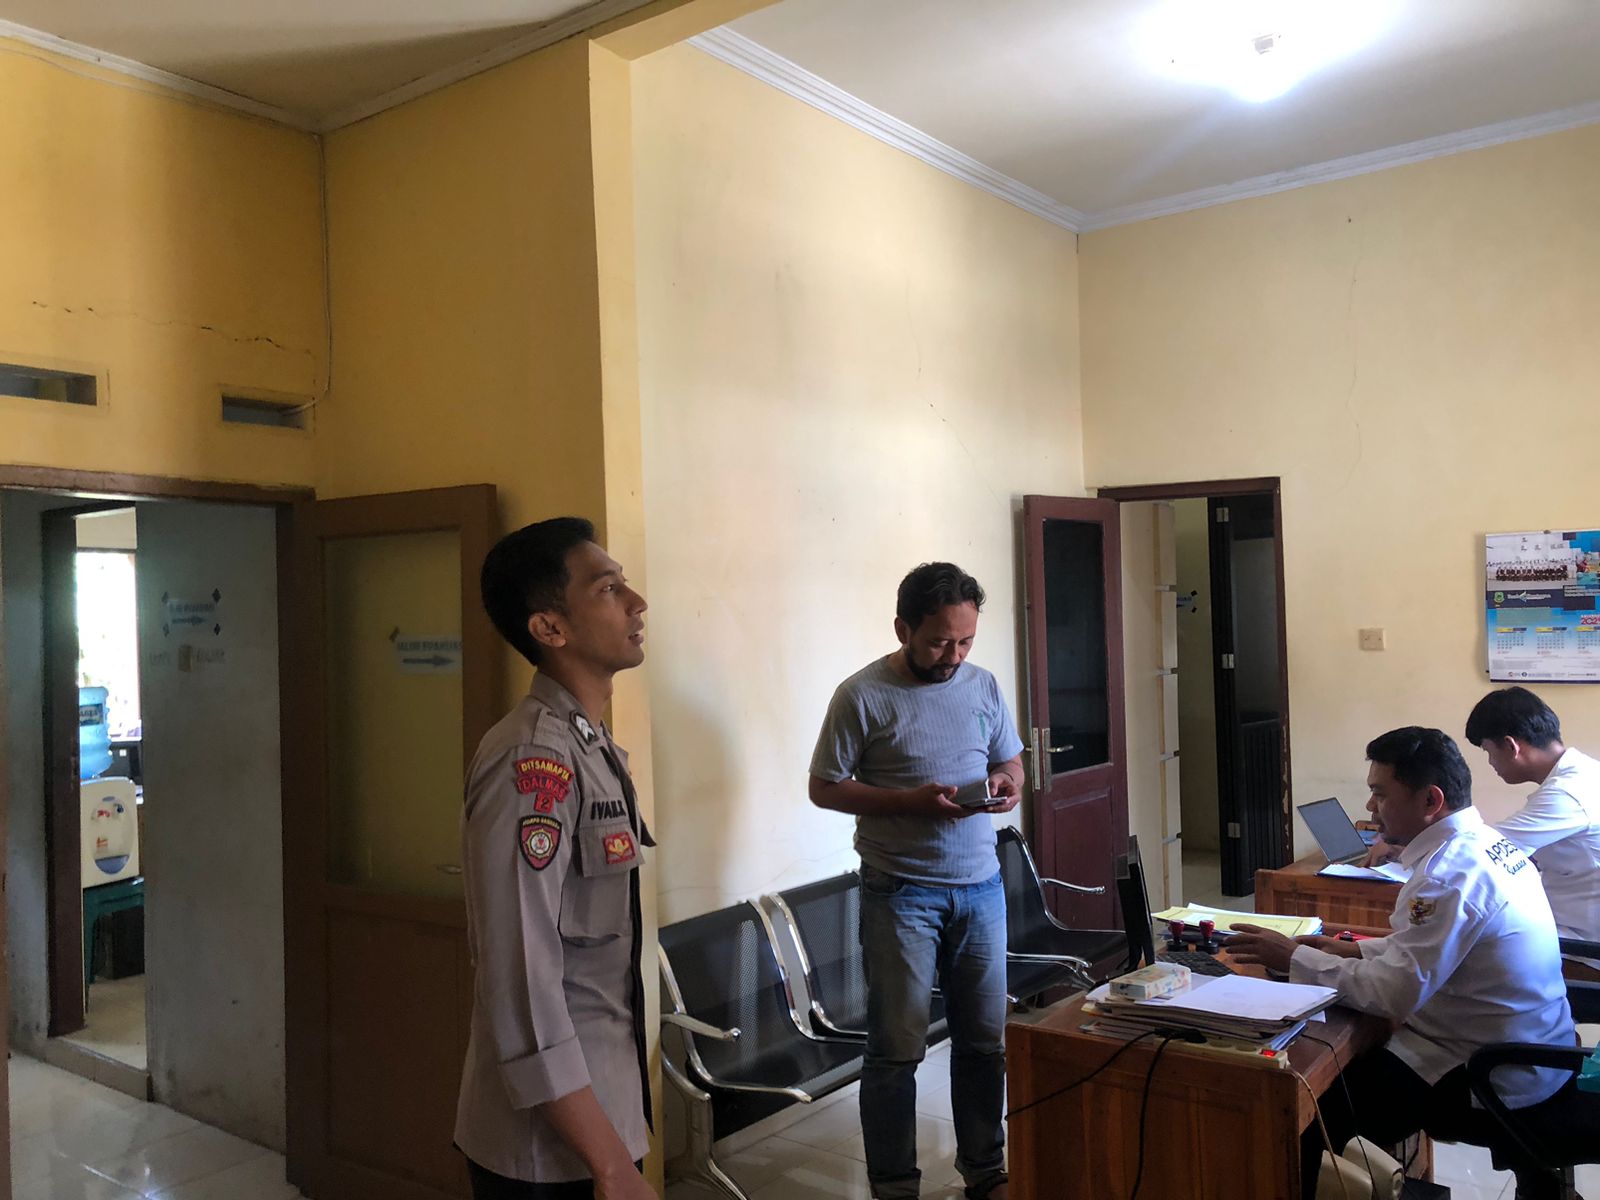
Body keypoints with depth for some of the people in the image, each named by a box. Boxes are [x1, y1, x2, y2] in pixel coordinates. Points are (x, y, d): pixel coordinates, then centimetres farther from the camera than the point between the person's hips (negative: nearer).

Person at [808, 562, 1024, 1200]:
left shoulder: (983, 685, 4)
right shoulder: (863, 696, -11)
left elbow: (1011, 761, 16)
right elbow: (825, 788, -8)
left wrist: (1007, 784, -9)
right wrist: (913, 801, -20)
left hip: (981, 886, 5)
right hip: (901, 894, -5)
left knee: (985, 1039, 14)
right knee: (897, 1050, 2)